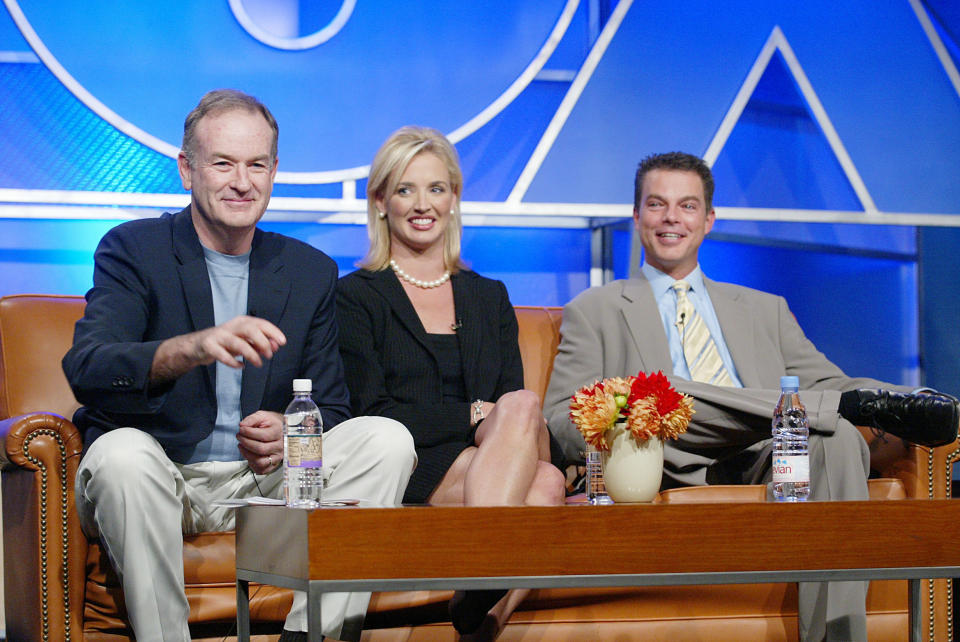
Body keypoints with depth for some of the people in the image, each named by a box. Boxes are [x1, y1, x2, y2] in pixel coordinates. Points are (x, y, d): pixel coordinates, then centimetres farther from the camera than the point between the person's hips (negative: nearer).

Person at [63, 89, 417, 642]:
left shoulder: (311, 271, 11)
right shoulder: (133, 249, -1)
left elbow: (330, 408, 11)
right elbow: (85, 370, -19)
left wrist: (288, 434, -15)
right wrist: (194, 347, -38)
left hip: (263, 483, 4)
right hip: (159, 480, -4)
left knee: (387, 439, -16)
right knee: (123, 452, -35)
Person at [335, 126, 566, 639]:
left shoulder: (489, 298, 25)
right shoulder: (355, 297, 10)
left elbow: (512, 400, 13)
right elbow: (371, 416, -2)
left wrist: (514, 422, -12)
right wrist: (473, 417, -10)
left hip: (480, 461, 4)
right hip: (407, 473, -4)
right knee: (545, 482, -34)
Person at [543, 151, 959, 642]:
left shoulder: (764, 309, 29)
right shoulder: (594, 313, 19)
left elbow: (824, 382, 19)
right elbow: (561, 423, 6)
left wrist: (918, 404, -7)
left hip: (771, 471, 2)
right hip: (674, 475, -2)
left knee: (836, 436, -30)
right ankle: (862, 405, -25)